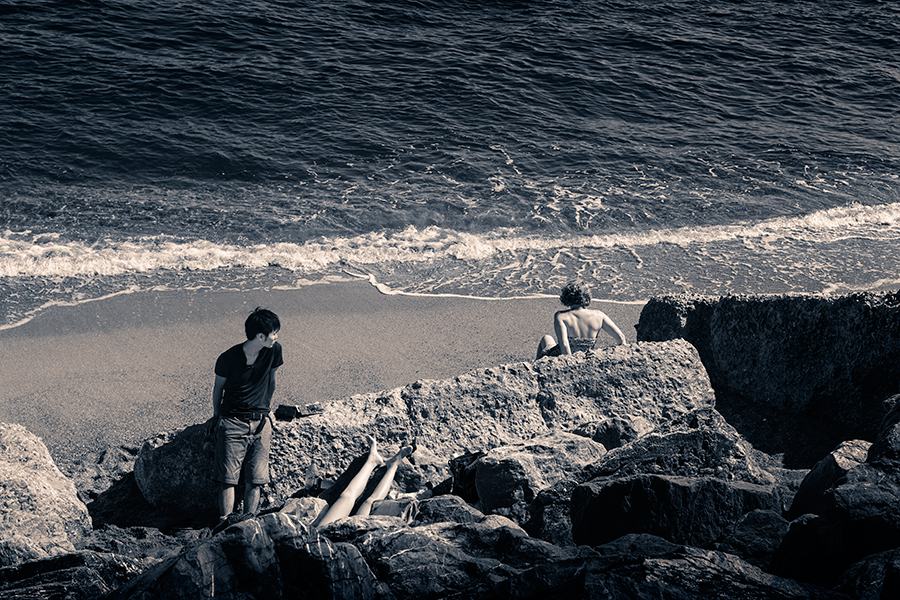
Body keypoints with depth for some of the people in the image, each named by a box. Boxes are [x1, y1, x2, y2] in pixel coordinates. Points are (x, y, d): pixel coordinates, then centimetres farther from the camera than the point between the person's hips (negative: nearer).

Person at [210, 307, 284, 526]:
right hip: (232, 421, -2)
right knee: (228, 476, -11)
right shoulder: (229, 358, -10)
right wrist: (217, 415, 16)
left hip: (260, 422, 3)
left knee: (255, 479, -7)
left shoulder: (274, 351, -2)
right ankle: (225, 521, -9)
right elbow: (218, 388, 7)